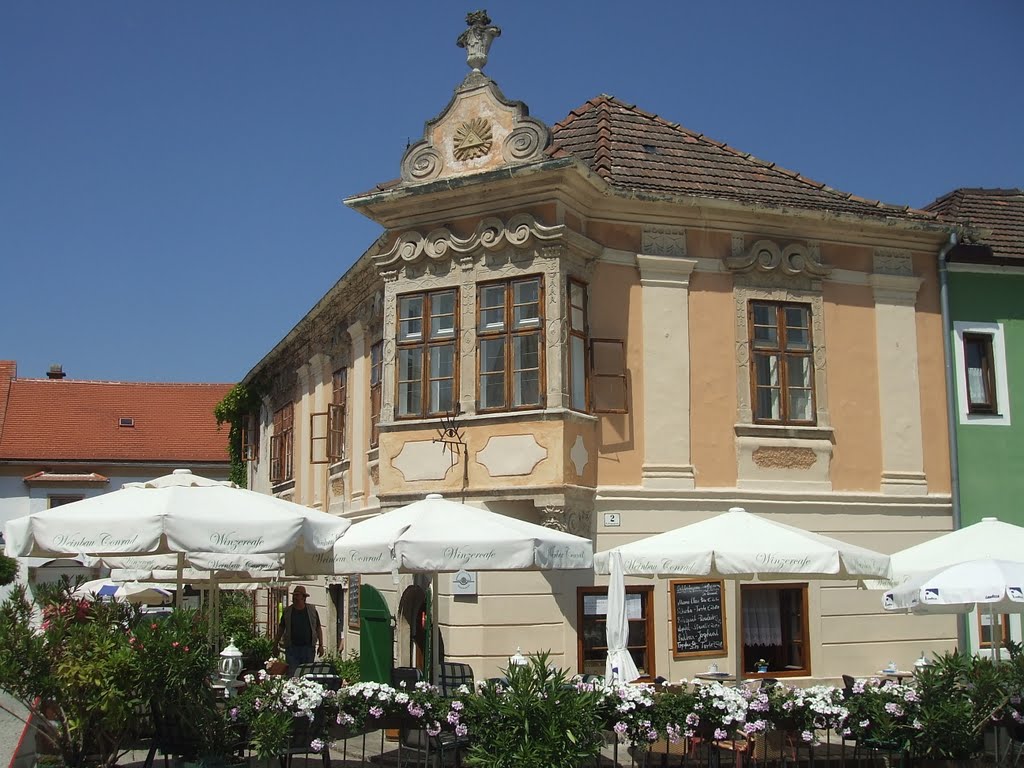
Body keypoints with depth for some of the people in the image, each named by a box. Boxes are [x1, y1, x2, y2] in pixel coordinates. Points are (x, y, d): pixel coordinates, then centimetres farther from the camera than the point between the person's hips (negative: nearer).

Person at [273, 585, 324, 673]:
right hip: (292, 648, -1)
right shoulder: (287, 611, 4)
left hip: (308, 647, 1)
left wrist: (321, 645, 4)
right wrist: (276, 644, 13)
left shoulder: (312, 610, 3)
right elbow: (281, 628, 12)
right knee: (292, 674, -6)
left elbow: (318, 628, 8)